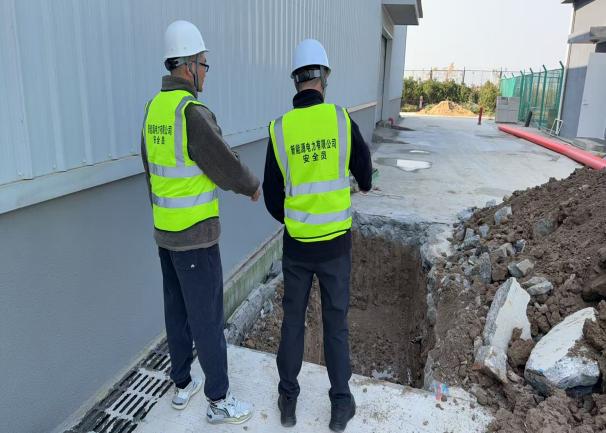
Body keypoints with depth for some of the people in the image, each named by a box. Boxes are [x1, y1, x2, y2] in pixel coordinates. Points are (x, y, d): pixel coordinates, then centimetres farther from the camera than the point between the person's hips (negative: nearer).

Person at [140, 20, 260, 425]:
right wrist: (254, 185, 3)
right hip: (196, 237, -9)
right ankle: (219, 400, 21)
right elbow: (229, 170, -19)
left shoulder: (153, 110, 6)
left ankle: (182, 385, 36)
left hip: (164, 231, 9)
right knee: (207, 318, 4)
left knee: (178, 310, 20)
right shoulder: (193, 113, -24)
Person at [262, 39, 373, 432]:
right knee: (336, 323, 14)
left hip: (296, 244, 1)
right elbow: (364, 169, 7)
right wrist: (365, 183, 33)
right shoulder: (342, 120, -10)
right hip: (335, 243, 0)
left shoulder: (279, 129, -8)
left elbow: (272, 196, -1)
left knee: (293, 320, 17)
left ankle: (288, 400, 31)